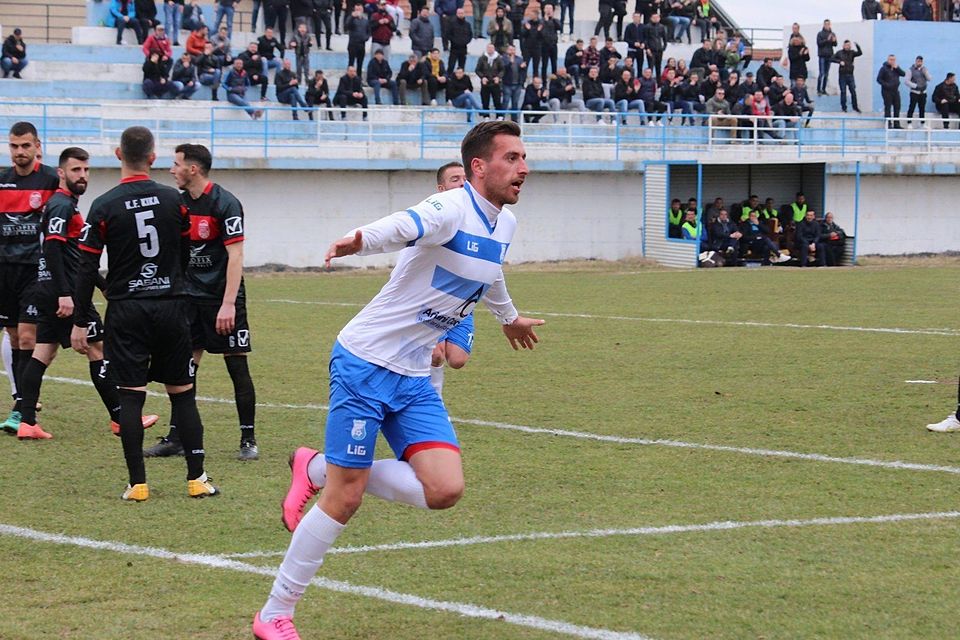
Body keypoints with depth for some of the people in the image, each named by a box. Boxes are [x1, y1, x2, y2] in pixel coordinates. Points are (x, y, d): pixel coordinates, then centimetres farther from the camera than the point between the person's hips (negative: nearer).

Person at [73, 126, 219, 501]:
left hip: (125, 312, -2)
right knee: (182, 393, 7)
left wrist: (79, 322, 0)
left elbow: (88, 269, -6)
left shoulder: (104, 207, -7)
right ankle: (197, 478, 7)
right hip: (171, 307, 2)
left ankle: (137, 483, -2)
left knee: (130, 396, 0)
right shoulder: (173, 200, 0)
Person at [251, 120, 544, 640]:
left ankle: (319, 470, 11)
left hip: (413, 379, 7)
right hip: (365, 363, -7)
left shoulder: (504, 225, 8)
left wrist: (508, 316, 51)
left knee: (445, 490, -10)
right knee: (344, 500, -8)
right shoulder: (452, 209, -18)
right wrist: (361, 239, -62)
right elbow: (401, 226, -40)